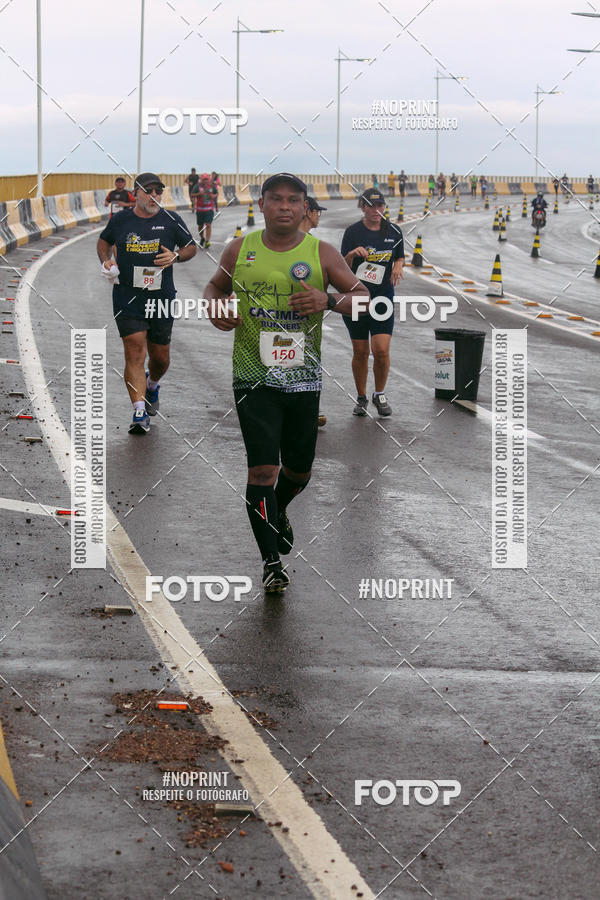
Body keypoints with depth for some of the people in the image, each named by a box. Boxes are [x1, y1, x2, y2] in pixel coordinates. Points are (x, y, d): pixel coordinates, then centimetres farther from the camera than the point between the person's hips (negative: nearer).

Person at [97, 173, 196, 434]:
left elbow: (191, 247, 12)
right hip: (127, 298, -1)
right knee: (135, 351, -14)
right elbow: (104, 241, 21)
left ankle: (152, 386, 46)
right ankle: (139, 412, -16)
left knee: (160, 357, 11)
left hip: (162, 298, 1)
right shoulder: (120, 220, 2)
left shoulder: (171, 220, 1)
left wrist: (176, 256, -9)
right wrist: (106, 261, 1)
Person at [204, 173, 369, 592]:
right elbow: (215, 287, 17)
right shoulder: (240, 250, 1)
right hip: (254, 378, -1)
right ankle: (271, 562, 0)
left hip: (303, 379, 2)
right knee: (263, 468, -10)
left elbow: (363, 297, -1)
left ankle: (279, 511, 48)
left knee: (300, 470, 13)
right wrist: (215, 310, -6)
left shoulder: (321, 254, -1)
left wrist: (329, 301, -21)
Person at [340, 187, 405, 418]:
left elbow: (399, 257, 18)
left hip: (383, 297, 1)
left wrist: (398, 267, -4)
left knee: (381, 350, -11)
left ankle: (380, 395, 10)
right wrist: (353, 254, -22)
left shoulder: (394, 231, 4)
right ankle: (361, 398, 20)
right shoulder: (353, 232, -3)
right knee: (360, 352, 4)